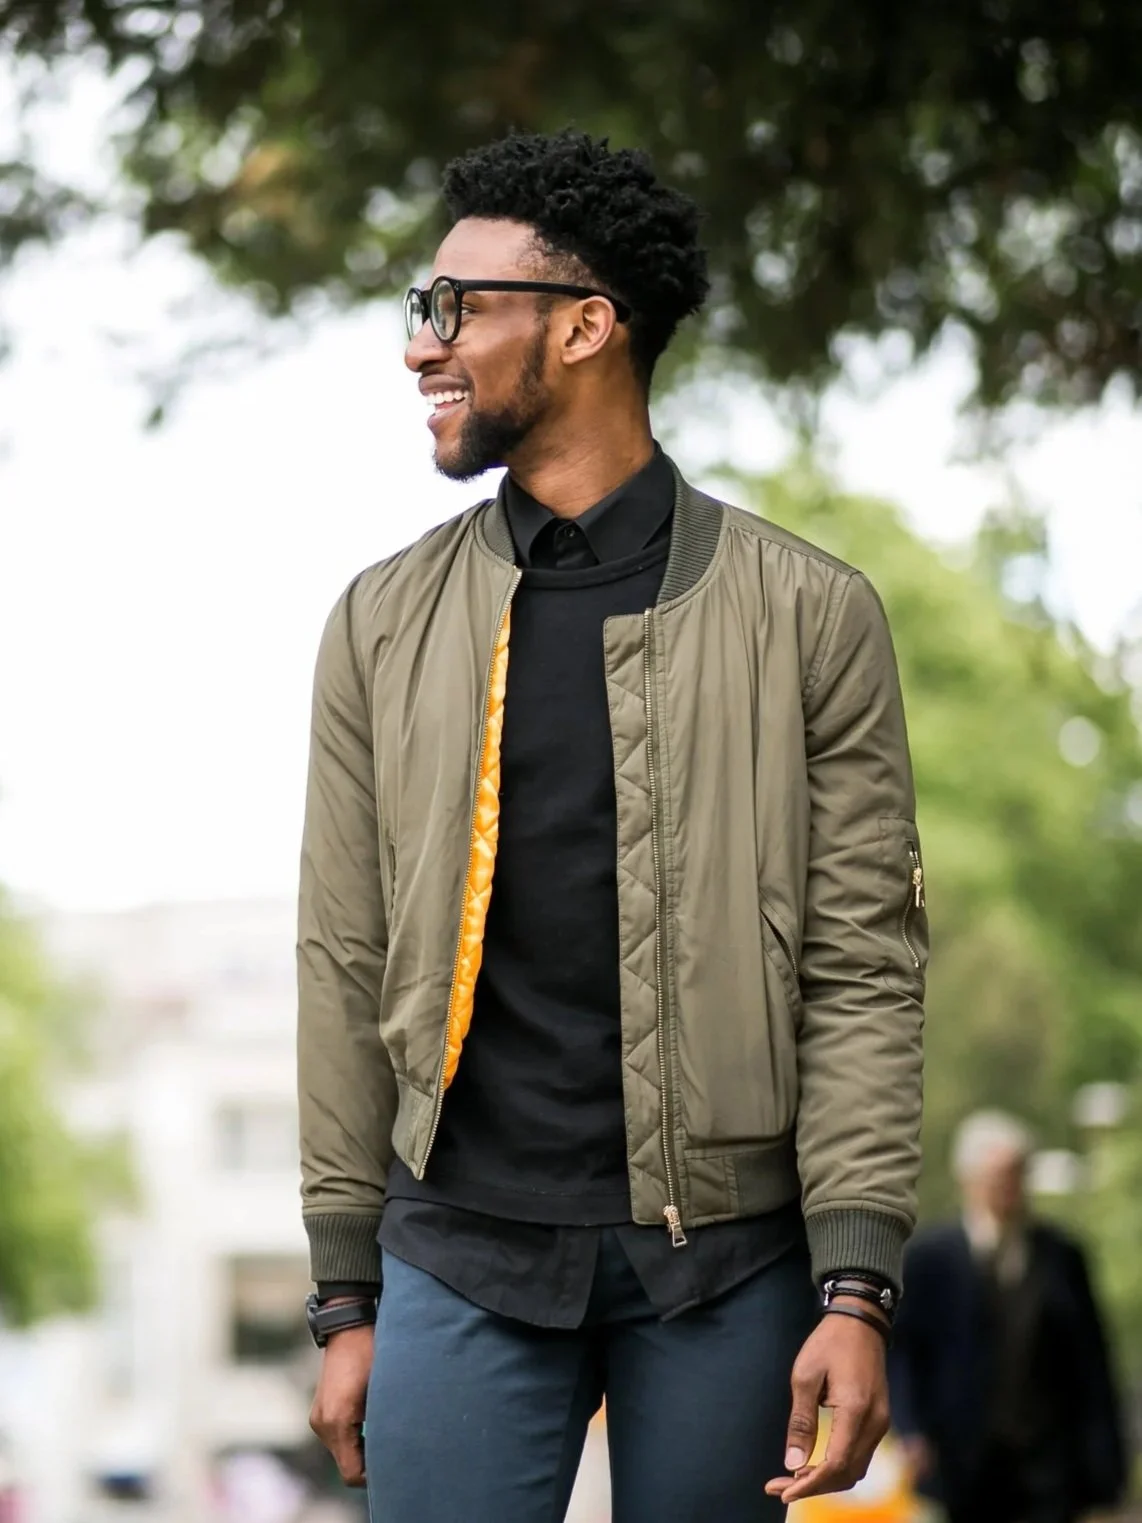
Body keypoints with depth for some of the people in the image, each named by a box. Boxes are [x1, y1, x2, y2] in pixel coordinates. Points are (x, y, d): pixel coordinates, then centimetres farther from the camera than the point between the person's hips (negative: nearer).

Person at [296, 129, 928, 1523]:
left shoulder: (808, 615, 0)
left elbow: (863, 967, -3)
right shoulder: (385, 622, 6)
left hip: (726, 1253, -1)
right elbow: (346, 967, 7)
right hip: (463, 1254, 1)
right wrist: (346, 1301, 5)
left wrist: (856, 1292, -10)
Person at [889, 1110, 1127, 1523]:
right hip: (965, 1466, -1)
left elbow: (1091, 1360, 9)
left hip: (1048, 1462, 1)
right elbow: (901, 1350, 0)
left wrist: (1103, 1456, 6)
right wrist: (912, 1433, -12)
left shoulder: (1061, 1256, 7)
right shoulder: (929, 1256, 1)